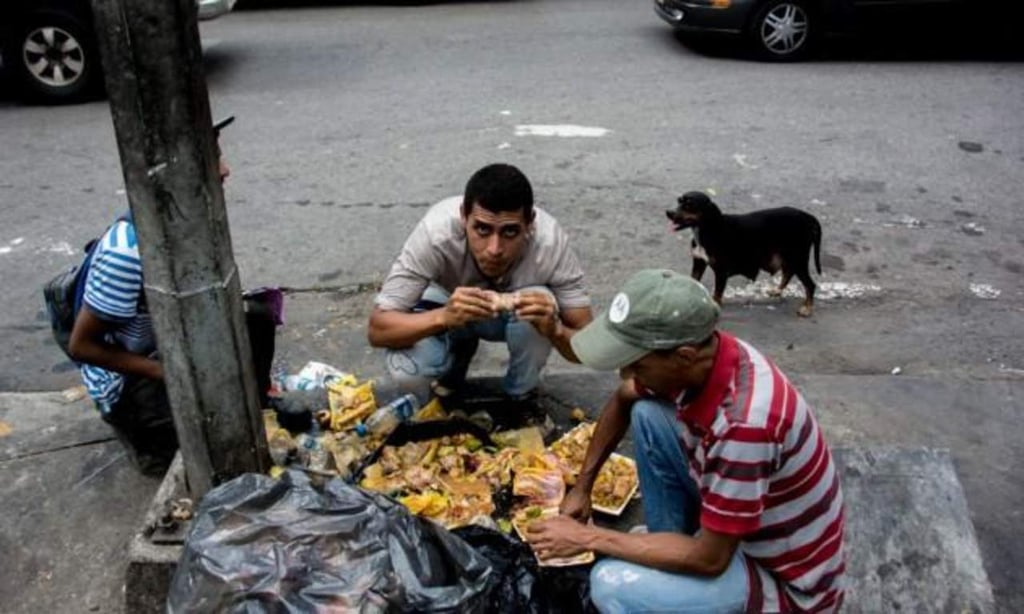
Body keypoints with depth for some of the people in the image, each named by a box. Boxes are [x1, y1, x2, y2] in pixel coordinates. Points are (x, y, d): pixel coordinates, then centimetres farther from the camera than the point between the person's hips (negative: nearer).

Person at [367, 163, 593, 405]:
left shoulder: (550, 242, -34)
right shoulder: (437, 231, -36)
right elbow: (377, 329, -33)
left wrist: (554, 329, -50)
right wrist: (443, 317, -52)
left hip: (517, 311, 1)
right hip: (449, 310, 0)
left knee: (539, 305, -34)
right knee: (406, 371, -29)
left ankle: (521, 399, -3)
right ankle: (458, 354, 8)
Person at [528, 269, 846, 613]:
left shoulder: (744, 421, -37)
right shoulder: (697, 356, -13)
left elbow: (710, 559, -27)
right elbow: (622, 401, 10)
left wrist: (590, 539, -20)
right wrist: (582, 486, 7)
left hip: (787, 581, -7)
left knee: (613, 584, -26)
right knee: (647, 413, -2)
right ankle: (670, 545, 11)